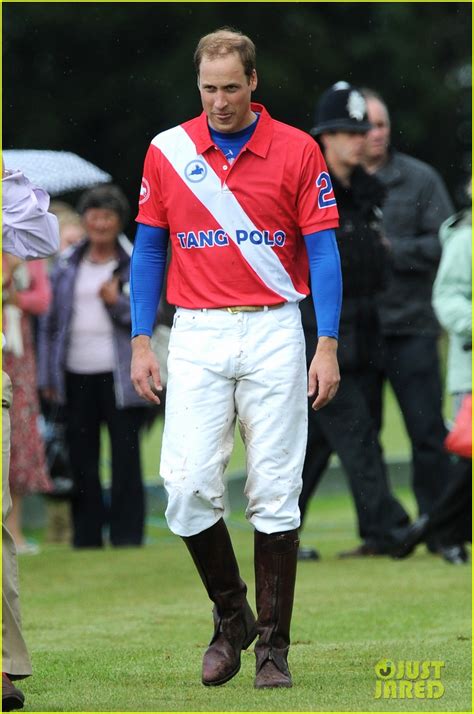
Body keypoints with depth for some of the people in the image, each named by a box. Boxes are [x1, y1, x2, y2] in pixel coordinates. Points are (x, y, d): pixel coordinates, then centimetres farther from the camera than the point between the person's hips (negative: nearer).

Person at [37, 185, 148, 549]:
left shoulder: (136, 264, 3)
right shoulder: (67, 264, 11)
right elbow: (51, 320, 13)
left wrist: (118, 302, -16)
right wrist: (48, 376, 9)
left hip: (119, 377, -3)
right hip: (77, 377, 3)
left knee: (126, 460, -2)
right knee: (82, 461, 6)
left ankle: (127, 538, 3)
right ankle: (87, 539, 12)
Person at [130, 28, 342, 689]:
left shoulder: (297, 151, 0)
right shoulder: (166, 151, 5)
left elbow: (322, 250, 0)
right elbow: (148, 249, 10)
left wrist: (328, 347, -7)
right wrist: (140, 343, 4)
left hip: (273, 335, -1)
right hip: (196, 338, 1)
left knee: (275, 493, -2)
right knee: (188, 485, -9)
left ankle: (273, 645, 6)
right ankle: (231, 615, 13)